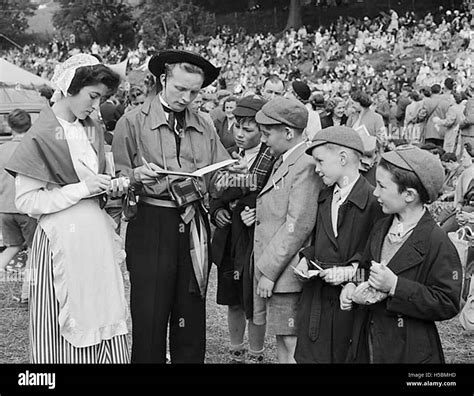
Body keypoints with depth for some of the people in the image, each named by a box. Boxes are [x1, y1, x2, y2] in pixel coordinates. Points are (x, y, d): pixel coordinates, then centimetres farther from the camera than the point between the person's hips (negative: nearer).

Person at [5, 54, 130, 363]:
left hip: (99, 238, 6)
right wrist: (82, 189, -15)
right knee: (66, 330, 1)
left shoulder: (94, 132, 11)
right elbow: (26, 201, -12)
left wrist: (112, 189, 2)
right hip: (63, 241, -6)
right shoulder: (42, 135, -9)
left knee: (103, 322, 7)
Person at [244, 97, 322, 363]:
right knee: (282, 340, 16)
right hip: (271, 269, 10)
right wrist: (259, 215, 4)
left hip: (287, 271, -10)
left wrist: (269, 272, -19)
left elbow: (298, 224, -21)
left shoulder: (306, 165, -16)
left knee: (292, 343, -2)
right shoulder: (284, 161, 15)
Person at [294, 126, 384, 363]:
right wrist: (306, 258, 5)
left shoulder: (373, 200, -14)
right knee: (307, 356, 11)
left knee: (343, 357, 5)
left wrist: (351, 269, -22)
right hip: (315, 298, 7)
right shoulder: (324, 197, 12)